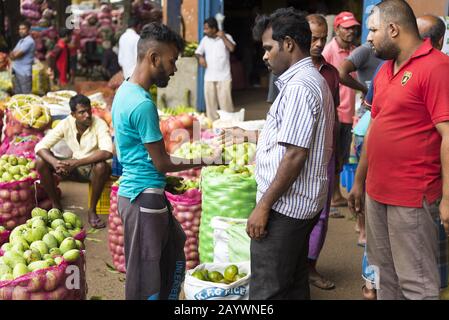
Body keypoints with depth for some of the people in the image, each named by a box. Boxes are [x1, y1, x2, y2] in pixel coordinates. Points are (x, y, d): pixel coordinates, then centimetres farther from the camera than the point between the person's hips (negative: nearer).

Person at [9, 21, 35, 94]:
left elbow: (17, 54, -18)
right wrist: (13, 54, -8)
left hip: (24, 72, -9)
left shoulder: (29, 41, -13)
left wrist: (13, 54, 2)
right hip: (17, 71, 9)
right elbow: (13, 54, 14)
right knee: (17, 94, 13)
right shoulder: (21, 41, 16)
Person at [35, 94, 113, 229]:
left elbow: (107, 152, -37)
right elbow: (40, 146, -16)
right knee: (41, 161, -16)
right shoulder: (66, 124, -11)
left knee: (101, 166, -39)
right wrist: (54, 162, -37)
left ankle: (92, 210, -17)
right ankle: (56, 205, -1)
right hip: (74, 168, 3)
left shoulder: (99, 124, -21)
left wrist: (77, 162, -41)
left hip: (93, 168, -3)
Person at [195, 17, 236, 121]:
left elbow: (232, 48, -16)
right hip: (209, 77, 4)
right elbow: (198, 52, 17)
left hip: (224, 77, -4)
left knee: (225, 102, -8)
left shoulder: (226, 37, 0)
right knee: (210, 102, 4)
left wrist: (223, 37, -11)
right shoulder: (204, 40, 11)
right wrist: (200, 58, -4)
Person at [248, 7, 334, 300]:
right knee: (295, 286, 18)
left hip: (284, 206, -10)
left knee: (267, 292, -2)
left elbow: (295, 156, -23)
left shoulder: (299, 86, -18)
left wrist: (263, 206, -18)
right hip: (300, 202, 10)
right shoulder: (314, 80, 15)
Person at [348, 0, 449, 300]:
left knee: (416, 283, 2)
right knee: (386, 273, 19)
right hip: (377, 192, 8)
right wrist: (359, 181, 21)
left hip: (412, 197, -8)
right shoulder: (385, 70, 12)